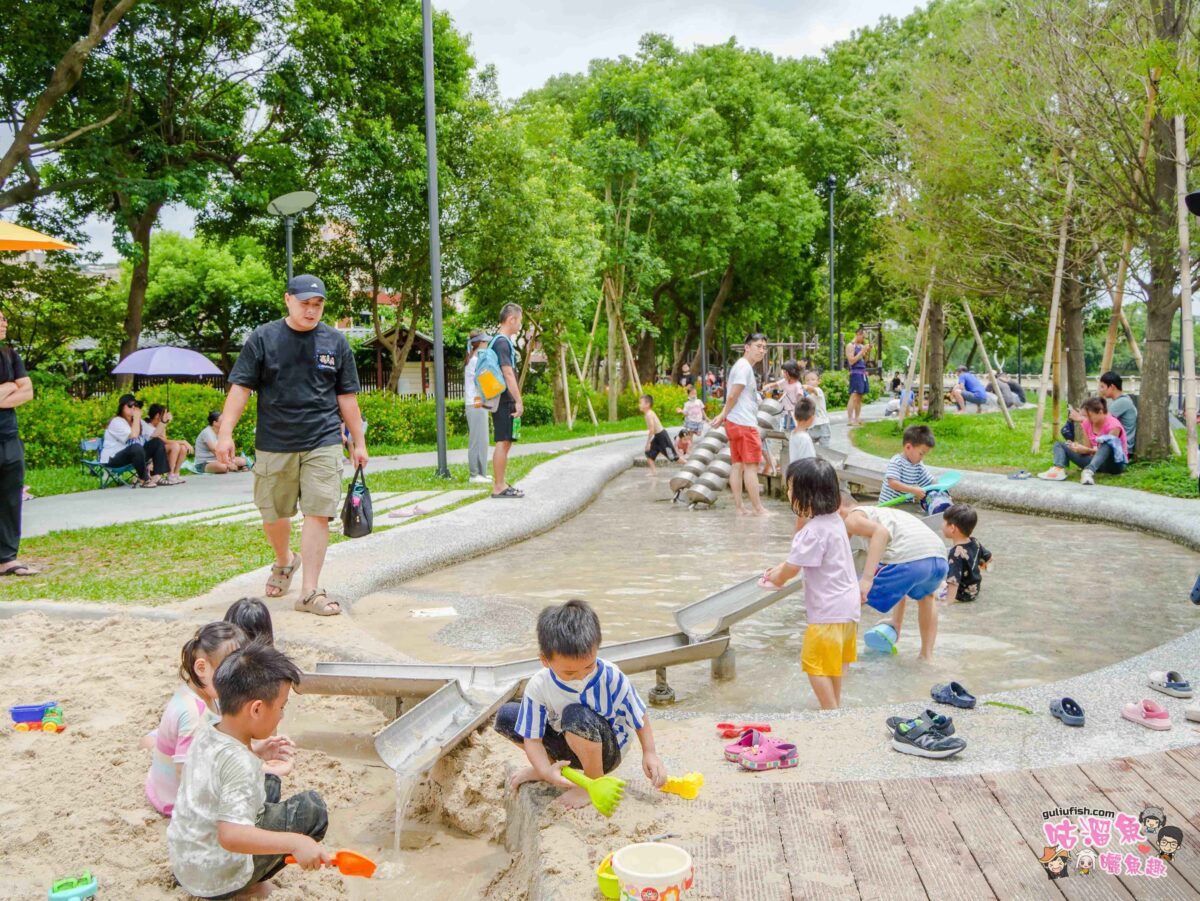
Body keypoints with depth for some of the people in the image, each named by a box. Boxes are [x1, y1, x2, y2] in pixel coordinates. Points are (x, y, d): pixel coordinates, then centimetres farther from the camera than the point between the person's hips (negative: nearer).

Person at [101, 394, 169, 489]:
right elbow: (133, 436, -27)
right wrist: (136, 418, -17)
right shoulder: (116, 421, -13)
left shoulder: (139, 421, 15)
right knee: (136, 447, -37)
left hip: (135, 455, 9)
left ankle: (157, 476, -14)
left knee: (158, 442, -2)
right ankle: (143, 480, -20)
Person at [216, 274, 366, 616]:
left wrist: (358, 442, 11)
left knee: (318, 513, -7)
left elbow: (346, 396, 11)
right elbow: (241, 387, -1)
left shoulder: (335, 341, 6)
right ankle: (284, 562, 41)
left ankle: (310, 591, -2)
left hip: (323, 443, 0)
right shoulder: (263, 338, 1)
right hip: (274, 443, 0)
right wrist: (225, 433, -9)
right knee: (273, 514, 11)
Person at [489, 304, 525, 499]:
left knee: (505, 443, 13)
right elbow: (508, 374, -20)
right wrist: (519, 401, -19)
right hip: (504, 401, -10)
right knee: (502, 442, -8)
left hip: (504, 401, 10)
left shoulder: (501, 341, 18)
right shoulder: (502, 342, -14)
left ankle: (500, 485, 18)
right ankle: (499, 487, -6)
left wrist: (515, 400, 22)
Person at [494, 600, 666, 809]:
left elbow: (640, 717, -11)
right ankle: (549, 761, 13)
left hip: (607, 750, -4)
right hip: (567, 745, 4)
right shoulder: (538, 686, -21)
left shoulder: (611, 678, -26)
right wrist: (546, 770, -36)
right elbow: (532, 738, -17)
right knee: (505, 717, -10)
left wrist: (649, 753, -22)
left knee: (576, 715, -38)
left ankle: (595, 780, -13)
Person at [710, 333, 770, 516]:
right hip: (744, 424, -10)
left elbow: (732, 396, 18)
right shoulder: (744, 367, -14)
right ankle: (758, 508, -1)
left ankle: (739, 507, 11)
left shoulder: (743, 366, 19)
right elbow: (733, 396, -17)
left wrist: (723, 415, 10)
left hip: (736, 423, 10)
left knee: (737, 465, 8)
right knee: (751, 466, -5)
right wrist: (723, 415, -5)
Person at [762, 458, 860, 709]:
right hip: (846, 604, 10)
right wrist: (781, 569, 14)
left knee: (815, 664, 2)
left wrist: (777, 577, 3)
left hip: (828, 610, -10)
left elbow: (792, 567, -17)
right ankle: (835, 704, 39)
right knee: (833, 660, 25)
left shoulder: (814, 531, -26)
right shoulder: (833, 518, 5)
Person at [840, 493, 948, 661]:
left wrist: (867, 578, -19)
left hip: (909, 561, -8)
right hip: (940, 560, 9)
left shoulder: (852, 518, 14)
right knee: (926, 596, 43)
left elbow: (881, 531, -13)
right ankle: (927, 654, 46)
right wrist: (897, 624, 54)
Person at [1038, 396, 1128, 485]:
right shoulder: (1087, 423, 2)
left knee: (1107, 442, -38)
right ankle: (1059, 469, -39)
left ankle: (1089, 472, -57)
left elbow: (1107, 450, -19)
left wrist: (1086, 450, -31)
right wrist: (1078, 447, -20)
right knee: (1059, 444, -5)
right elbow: (1088, 449, 1)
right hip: (1094, 460, 6)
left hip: (1115, 463, -6)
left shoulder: (1113, 425, -15)